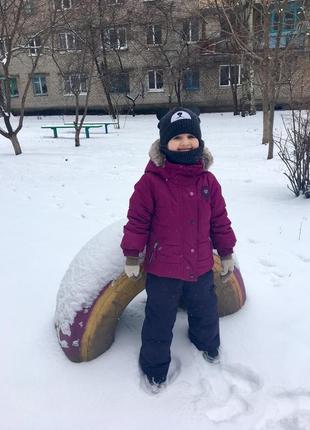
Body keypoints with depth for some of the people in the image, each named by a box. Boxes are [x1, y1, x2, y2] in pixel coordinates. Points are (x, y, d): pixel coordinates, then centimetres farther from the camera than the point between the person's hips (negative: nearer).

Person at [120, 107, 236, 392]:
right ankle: (155, 366, 39)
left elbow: (219, 220, 5)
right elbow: (137, 221, -10)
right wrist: (132, 257, -6)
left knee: (205, 310, 26)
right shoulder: (151, 181, -17)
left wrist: (227, 254, 11)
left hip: (201, 266, 4)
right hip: (163, 269, -4)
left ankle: (208, 343, 59)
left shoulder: (208, 180, -3)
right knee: (159, 320, 13)